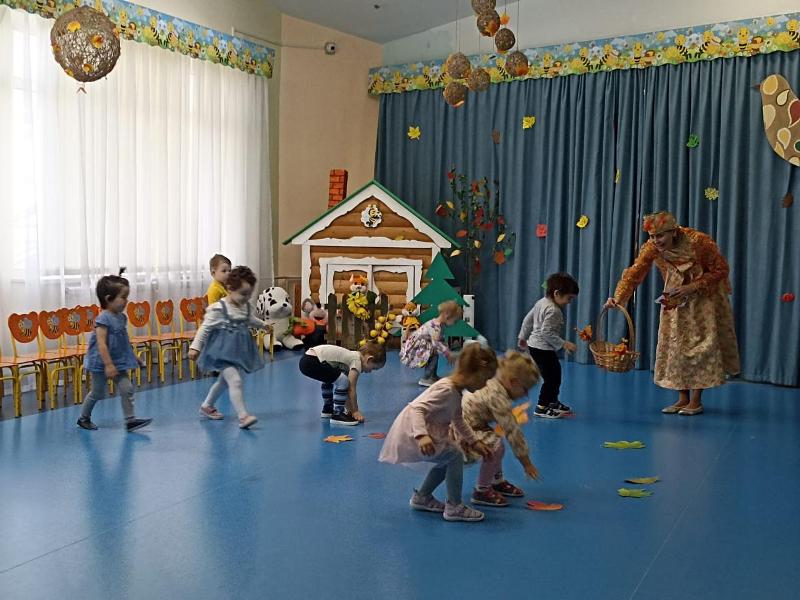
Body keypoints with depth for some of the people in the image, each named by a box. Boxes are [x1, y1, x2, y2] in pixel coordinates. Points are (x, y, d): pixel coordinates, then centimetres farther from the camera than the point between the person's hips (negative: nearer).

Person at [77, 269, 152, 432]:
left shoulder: (121, 317, 3)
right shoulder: (103, 319, -21)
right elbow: (101, 344, -24)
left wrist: (132, 357, 18)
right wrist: (108, 365, -26)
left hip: (119, 362, 7)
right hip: (101, 364, -7)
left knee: (127, 389, -1)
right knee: (97, 393, 7)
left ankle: (130, 420, 2)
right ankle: (83, 418, 27)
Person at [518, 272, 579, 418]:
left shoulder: (541, 302, 8)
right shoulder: (553, 311, -21)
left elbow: (527, 320, 16)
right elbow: (547, 332, -27)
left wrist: (523, 337, 25)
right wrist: (564, 344, -22)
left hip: (535, 345, 11)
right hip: (543, 349, -11)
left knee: (555, 374, 21)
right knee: (551, 378, -5)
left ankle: (553, 402, 34)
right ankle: (541, 408, 1)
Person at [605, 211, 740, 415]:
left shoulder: (699, 241, -28)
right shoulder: (651, 247, -19)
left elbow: (721, 270, -19)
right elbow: (634, 273, -24)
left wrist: (692, 287, -28)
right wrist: (618, 298, -39)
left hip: (705, 295, -4)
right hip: (675, 297, 4)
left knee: (700, 342, -6)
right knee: (674, 343, 3)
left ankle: (696, 400, 2)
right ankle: (683, 398, 13)